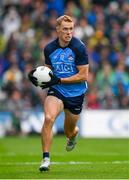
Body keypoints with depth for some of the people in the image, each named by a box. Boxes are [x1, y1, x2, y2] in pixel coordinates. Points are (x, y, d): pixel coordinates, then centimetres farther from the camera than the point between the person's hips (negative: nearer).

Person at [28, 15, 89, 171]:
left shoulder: (79, 47, -15)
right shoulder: (49, 49, -3)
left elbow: (83, 76, -16)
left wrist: (59, 80, -22)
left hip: (76, 93, -1)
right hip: (56, 91, 2)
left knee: (69, 132, 13)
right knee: (48, 118, -27)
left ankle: (73, 135, 54)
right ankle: (46, 158, -21)